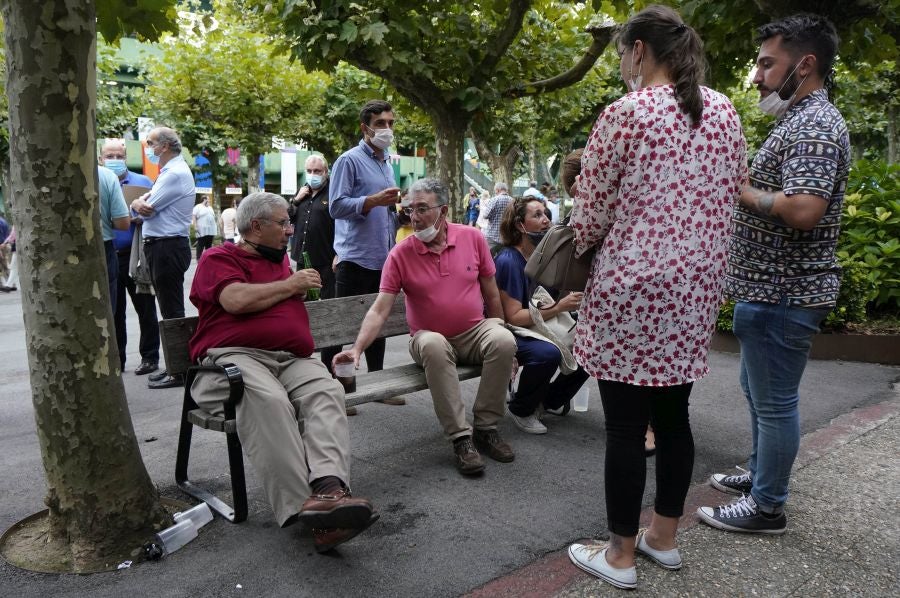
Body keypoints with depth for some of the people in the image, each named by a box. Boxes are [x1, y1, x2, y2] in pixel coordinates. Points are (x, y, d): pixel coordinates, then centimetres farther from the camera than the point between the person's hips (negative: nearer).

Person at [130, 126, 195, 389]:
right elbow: (144, 205, 14)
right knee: (169, 309, 14)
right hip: (160, 247, 10)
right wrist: (141, 202, -8)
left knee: (172, 310, -6)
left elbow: (146, 208, -16)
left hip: (169, 247, -10)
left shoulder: (176, 173, -14)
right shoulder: (168, 172, 19)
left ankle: (179, 371, 0)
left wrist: (138, 203, 6)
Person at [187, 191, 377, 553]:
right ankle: (300, 506, -42)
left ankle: (329, 489, -49)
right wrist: (290, 285, 1)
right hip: (235, 357, -5)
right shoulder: (219, 258, 11)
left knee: (327, 392, -29)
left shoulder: (280, 259, 31)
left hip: (293, 360, 5)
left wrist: (303, 287, 24)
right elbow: (237, 300, -9)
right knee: (268, 400, -38)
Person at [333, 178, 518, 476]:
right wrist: (357, 348, -26)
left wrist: (497, 332, 8)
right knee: (433, 345, -37)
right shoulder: (401, 254, -7)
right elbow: (379, 309, -12)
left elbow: (491, 293, 7)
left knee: (504, 340, -30)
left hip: (475, 332, 2)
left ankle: (486, 427, -12)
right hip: (430, 338, -2)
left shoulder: (472, 238, -2)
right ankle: (460, 438, -27)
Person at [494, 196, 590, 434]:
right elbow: (513, 317, -21)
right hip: (513, 333, -7)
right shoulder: (508, 260, -19)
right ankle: (521, 410, -6)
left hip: (541, 327, 7)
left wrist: (573, 301, -8)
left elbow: (546, 302, 13)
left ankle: (552, 399, 15)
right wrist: (558, 308, -26)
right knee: (547, 353, -34)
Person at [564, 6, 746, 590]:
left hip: (634, 285, -7)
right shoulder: (725, 112, 9)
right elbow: (733, 195, 15)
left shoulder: (626, 112, -10)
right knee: (673, 415, 16)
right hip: (697, 284, 7)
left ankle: (620, 555, 16)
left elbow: (591, 208, -6)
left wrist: (582, 249, 15)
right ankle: (664, 537, 30)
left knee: (626, 425, 3)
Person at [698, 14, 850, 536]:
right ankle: (762, 476, 37)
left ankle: (767, 507, 15)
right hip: (772, 288, 11)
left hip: (784, 294, -11)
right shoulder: (801, 121, 16)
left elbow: (803, 210, -30)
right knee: (759, 391, 21)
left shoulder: (815, 125, -17)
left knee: (775, 400, 1)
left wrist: (738, 189, -17)